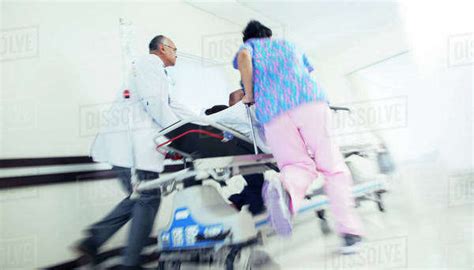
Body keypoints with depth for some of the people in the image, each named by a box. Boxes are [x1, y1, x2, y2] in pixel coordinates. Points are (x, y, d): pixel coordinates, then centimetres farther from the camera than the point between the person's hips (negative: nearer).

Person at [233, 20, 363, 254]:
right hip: (311, 102, 1)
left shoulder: (249, 46, 27)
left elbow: (243, 57, 2)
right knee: (331, 165, 1)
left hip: (272, 112, -1)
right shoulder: (289, 45, 37)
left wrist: (249, 95, 9)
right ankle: (350, 231, -10)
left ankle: (284, 190, -32)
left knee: (299, 165, 3)